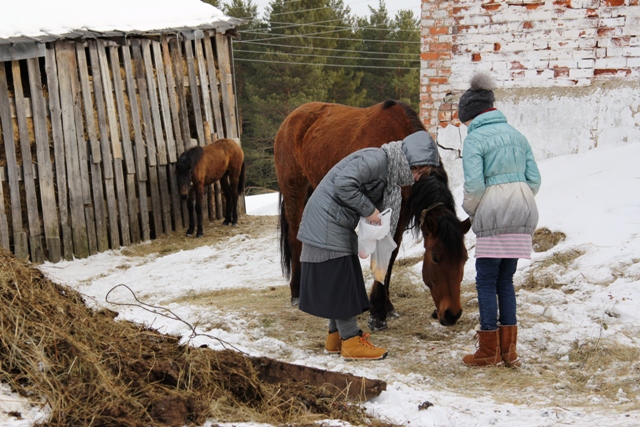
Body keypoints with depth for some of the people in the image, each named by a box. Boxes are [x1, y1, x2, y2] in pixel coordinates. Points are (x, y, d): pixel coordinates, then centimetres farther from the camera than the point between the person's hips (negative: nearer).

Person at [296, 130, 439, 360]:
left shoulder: (390, 173, 11)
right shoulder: (376, 159, -20)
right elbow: (343, 183, -31)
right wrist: (369, 210, -23)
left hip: (338, 227, 10)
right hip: (326, 222, -10)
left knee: (340, 282, 14)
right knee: (338, 280, -5)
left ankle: (336, 337, 23)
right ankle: (352, 342, 0)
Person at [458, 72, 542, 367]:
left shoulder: (474, 140, -6)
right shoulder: (516, 135, 14)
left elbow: (474, 184, -16)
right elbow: (534, 179, 10)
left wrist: (469, 208, 3)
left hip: (494, 213, -7)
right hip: (523, 212, 7)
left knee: (487, 281, 3)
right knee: (505, 280, 14)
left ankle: (489, 351, 6)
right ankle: (508, 349, 15)